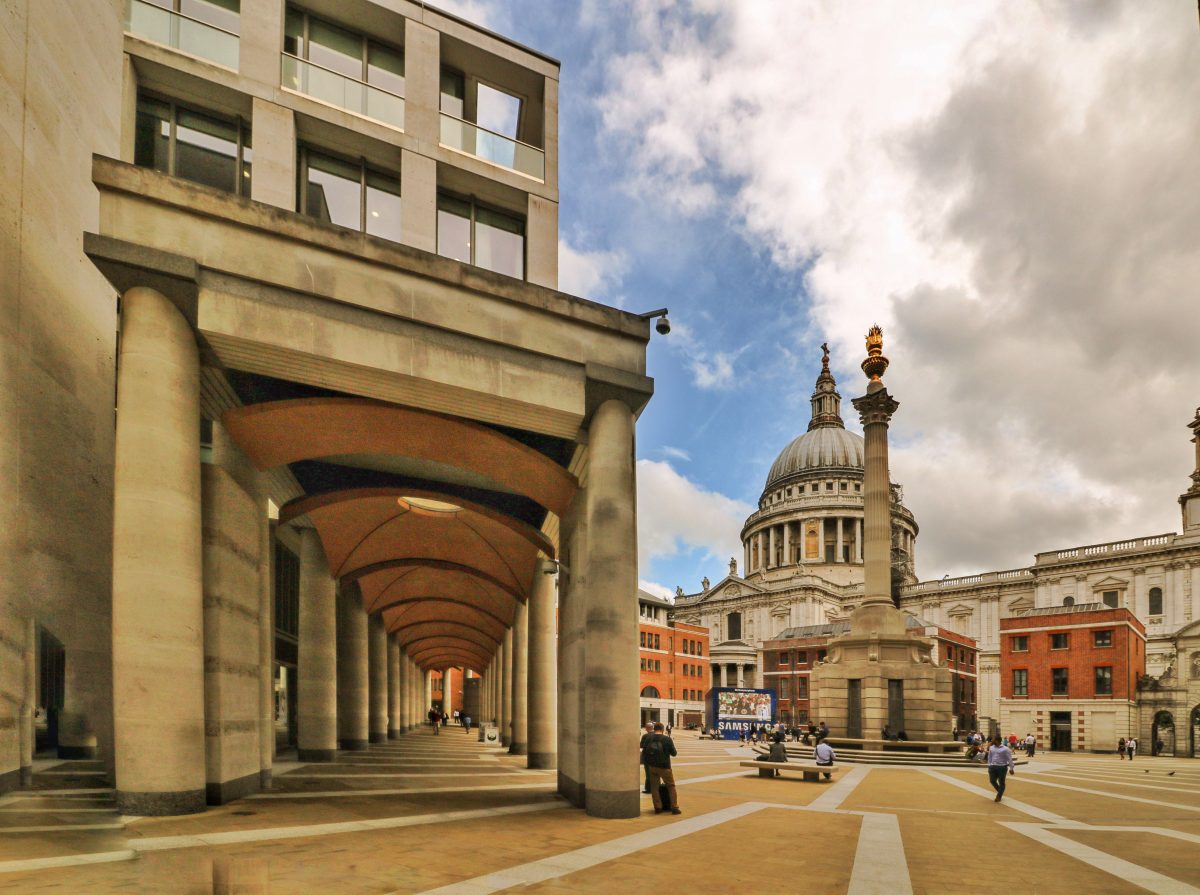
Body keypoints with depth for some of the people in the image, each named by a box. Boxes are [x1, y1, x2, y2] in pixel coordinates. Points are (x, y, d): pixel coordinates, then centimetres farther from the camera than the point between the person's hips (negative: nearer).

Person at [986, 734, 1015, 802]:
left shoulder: (1005, 749, -10)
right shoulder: (991, 748, 7)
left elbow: (1009, 759, -9)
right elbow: (989, 758, 15)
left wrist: (1011, 768, -10)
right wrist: (989, 766, 15)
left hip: (1002, 767, -5)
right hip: (993, 767, 5)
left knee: (1001, 782, 2)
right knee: (992, 781, 3)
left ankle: (999, 796, 18)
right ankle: (1000, 791, 29)